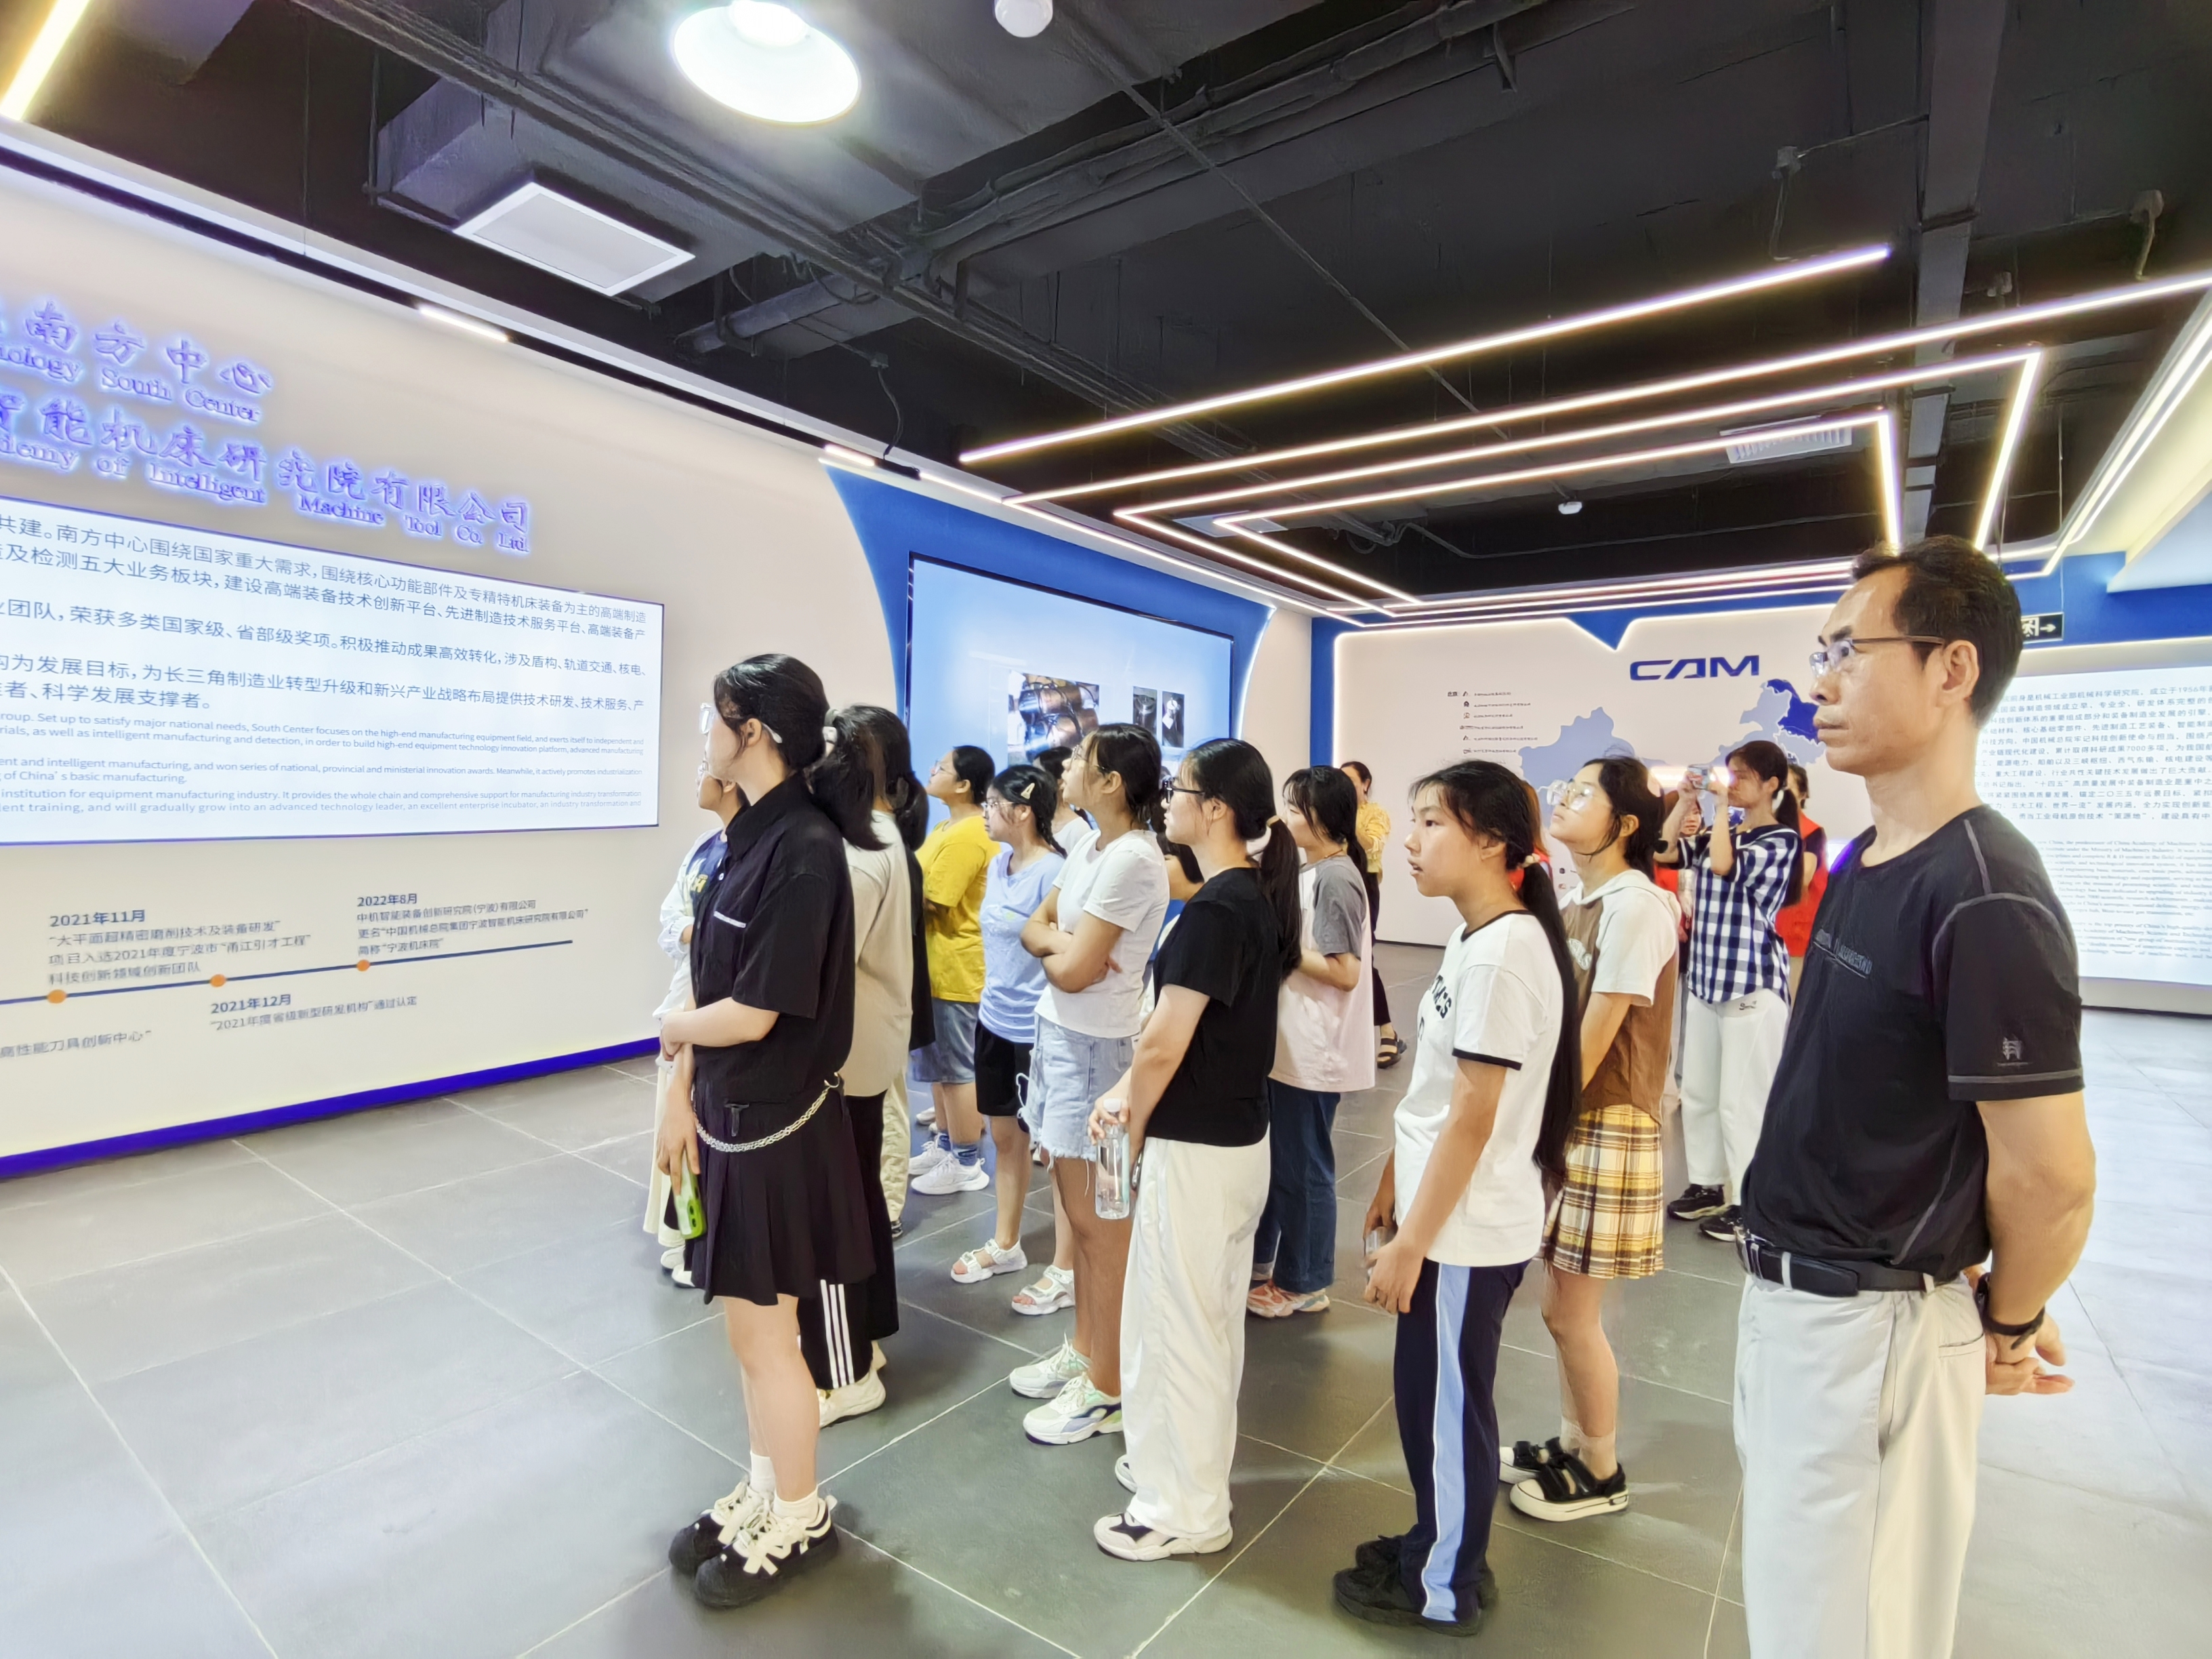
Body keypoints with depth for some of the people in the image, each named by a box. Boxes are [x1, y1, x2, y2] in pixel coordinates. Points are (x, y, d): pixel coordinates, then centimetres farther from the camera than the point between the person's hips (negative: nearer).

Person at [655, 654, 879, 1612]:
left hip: (777, 1123, -8)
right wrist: (682, 1098, 8)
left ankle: (799, 1521, 34)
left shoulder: (805, 849, -23)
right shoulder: (751, 836, 5)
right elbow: (711, 983, 8)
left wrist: (674, 1029, -4)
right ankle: (763, 1493, 43)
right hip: (731, 1113, 8)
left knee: (763, 1332, 10)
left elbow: (751, 1013, -23)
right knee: (750, 1324, 22)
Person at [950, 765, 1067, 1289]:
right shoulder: (998, 864, 6)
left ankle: (1067, 1266, 23)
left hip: (1038, 1027, -8)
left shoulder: (1052, 871, -20)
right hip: (994, 1019, 8)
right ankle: (1005, 1244, 38)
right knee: (1004, 1135, 20)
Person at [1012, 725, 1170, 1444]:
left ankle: (1106, 1389, 20)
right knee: (1080, 1212, 19)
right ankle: (1082, 1350, 35)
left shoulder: (1132, 859, -20)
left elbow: (1074, 971, -20)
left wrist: (1057, 947, 0)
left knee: (1100, 1223, 4)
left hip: (1096, 1047, -9)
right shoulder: (1086, 844, 8)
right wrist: (1064, 941, -9)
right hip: (1061, 1036, 9)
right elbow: (1034, 927, 11)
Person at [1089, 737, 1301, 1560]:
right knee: (1211, 1318, 22)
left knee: (1174, 1323, 8)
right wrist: (1127, 1090, 4)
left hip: (1194, 1147, -9)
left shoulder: (1214, 908, -23)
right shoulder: (1259, 896, 5)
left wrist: (1130, 1132, -5)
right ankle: (1188, 1465, 41)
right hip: (1237, 1136, 9)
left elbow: (1165, 1043, -21)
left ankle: (1185, 1509, 25)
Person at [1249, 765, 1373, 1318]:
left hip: (1314, 1049, -9)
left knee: (1303, 1167, 6)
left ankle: (1305, 1283, 23)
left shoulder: (1334, 878, -19)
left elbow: (1344, 971, -22)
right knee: (1271, 1157, 20)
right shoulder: (1312, 872, 10)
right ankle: (1259, 1260, 37)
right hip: (1289, 1041, 9)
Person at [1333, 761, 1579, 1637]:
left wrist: (1410, 1244, -18)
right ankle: (1439, 1547, 41)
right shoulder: (1474, 939, 6)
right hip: (1445, 1213, 9)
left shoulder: (1503, 951, -24)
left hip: (1466, 1229, -9)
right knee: (1430, 1395, 22)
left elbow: (1474, 1118, -23)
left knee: (1446, 1405, 10)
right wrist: (1391, 1185, 18)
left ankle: (1445, 1586, 31)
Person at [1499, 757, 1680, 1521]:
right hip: (1561, 1120, 8)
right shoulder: (1573, 898, 7)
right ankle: (1572, 1444, 37)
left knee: (1573, 1316, 6)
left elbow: (1593, 1042, -19)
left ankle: (1602, 1472, 27)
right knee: (1562, 1306, 18)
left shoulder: (1634, 904, -19)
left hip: (1600, 1126, -8)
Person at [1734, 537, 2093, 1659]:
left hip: (1873, 1324, -8)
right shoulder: (1861, 862, 6)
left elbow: (2052, 1176, -21)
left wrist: (2007, 1323, -4)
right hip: (1787, 1289, 9)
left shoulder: (1985, 898, -24)